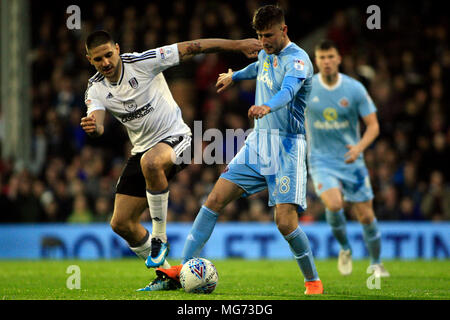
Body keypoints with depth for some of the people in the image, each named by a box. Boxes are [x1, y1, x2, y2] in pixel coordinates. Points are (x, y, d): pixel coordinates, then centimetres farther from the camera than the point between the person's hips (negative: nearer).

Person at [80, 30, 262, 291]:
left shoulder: (143, 62, -14)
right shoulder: (96, 89, -3)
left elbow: (192, 48, -13)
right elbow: (97, 122, -20)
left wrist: (239, 44, -16)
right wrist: (93, 127, -46)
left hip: (175, 137, -6)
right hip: (143, 149, 6)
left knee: (150, 162, -42)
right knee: (121, 223, -1)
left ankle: (160, 238, -24)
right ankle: (165, 274, 19)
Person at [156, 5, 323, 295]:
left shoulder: (297, 60, -15)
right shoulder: (267, 53, 10)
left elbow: (288, 90, -37)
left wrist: (267, 106, -57)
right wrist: (235, 76, 52)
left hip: (287, 147, -7)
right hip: (257, 142, 7)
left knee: (286, 222, -16)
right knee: (215, 200, -3)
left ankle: (313, 281, 5)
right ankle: (185, 268, 1)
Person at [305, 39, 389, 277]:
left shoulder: (354, 88, -6)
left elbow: (373, 125, -6)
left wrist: (360, 147, -22)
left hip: (351, 160, 1)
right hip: (321, 160, -1)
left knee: (365, 215, 2)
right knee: (334, 205, -25)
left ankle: (375, 263, 25)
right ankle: (344, 248, 4)